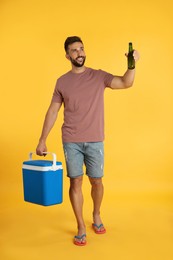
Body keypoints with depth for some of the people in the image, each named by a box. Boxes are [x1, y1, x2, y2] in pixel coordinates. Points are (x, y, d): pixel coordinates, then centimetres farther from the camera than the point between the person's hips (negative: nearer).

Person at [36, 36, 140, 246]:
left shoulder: (99, 76, 2)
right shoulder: (62, 81, 4)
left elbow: (126, 83, -10)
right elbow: (52, 111, 6)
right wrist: (42, 140, 4)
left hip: (95, 141, 0)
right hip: (71, 141, 0)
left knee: (96, 181, 9)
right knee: (75, 183, 3)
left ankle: (96, 216, 36)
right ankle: (81, 228, 18)